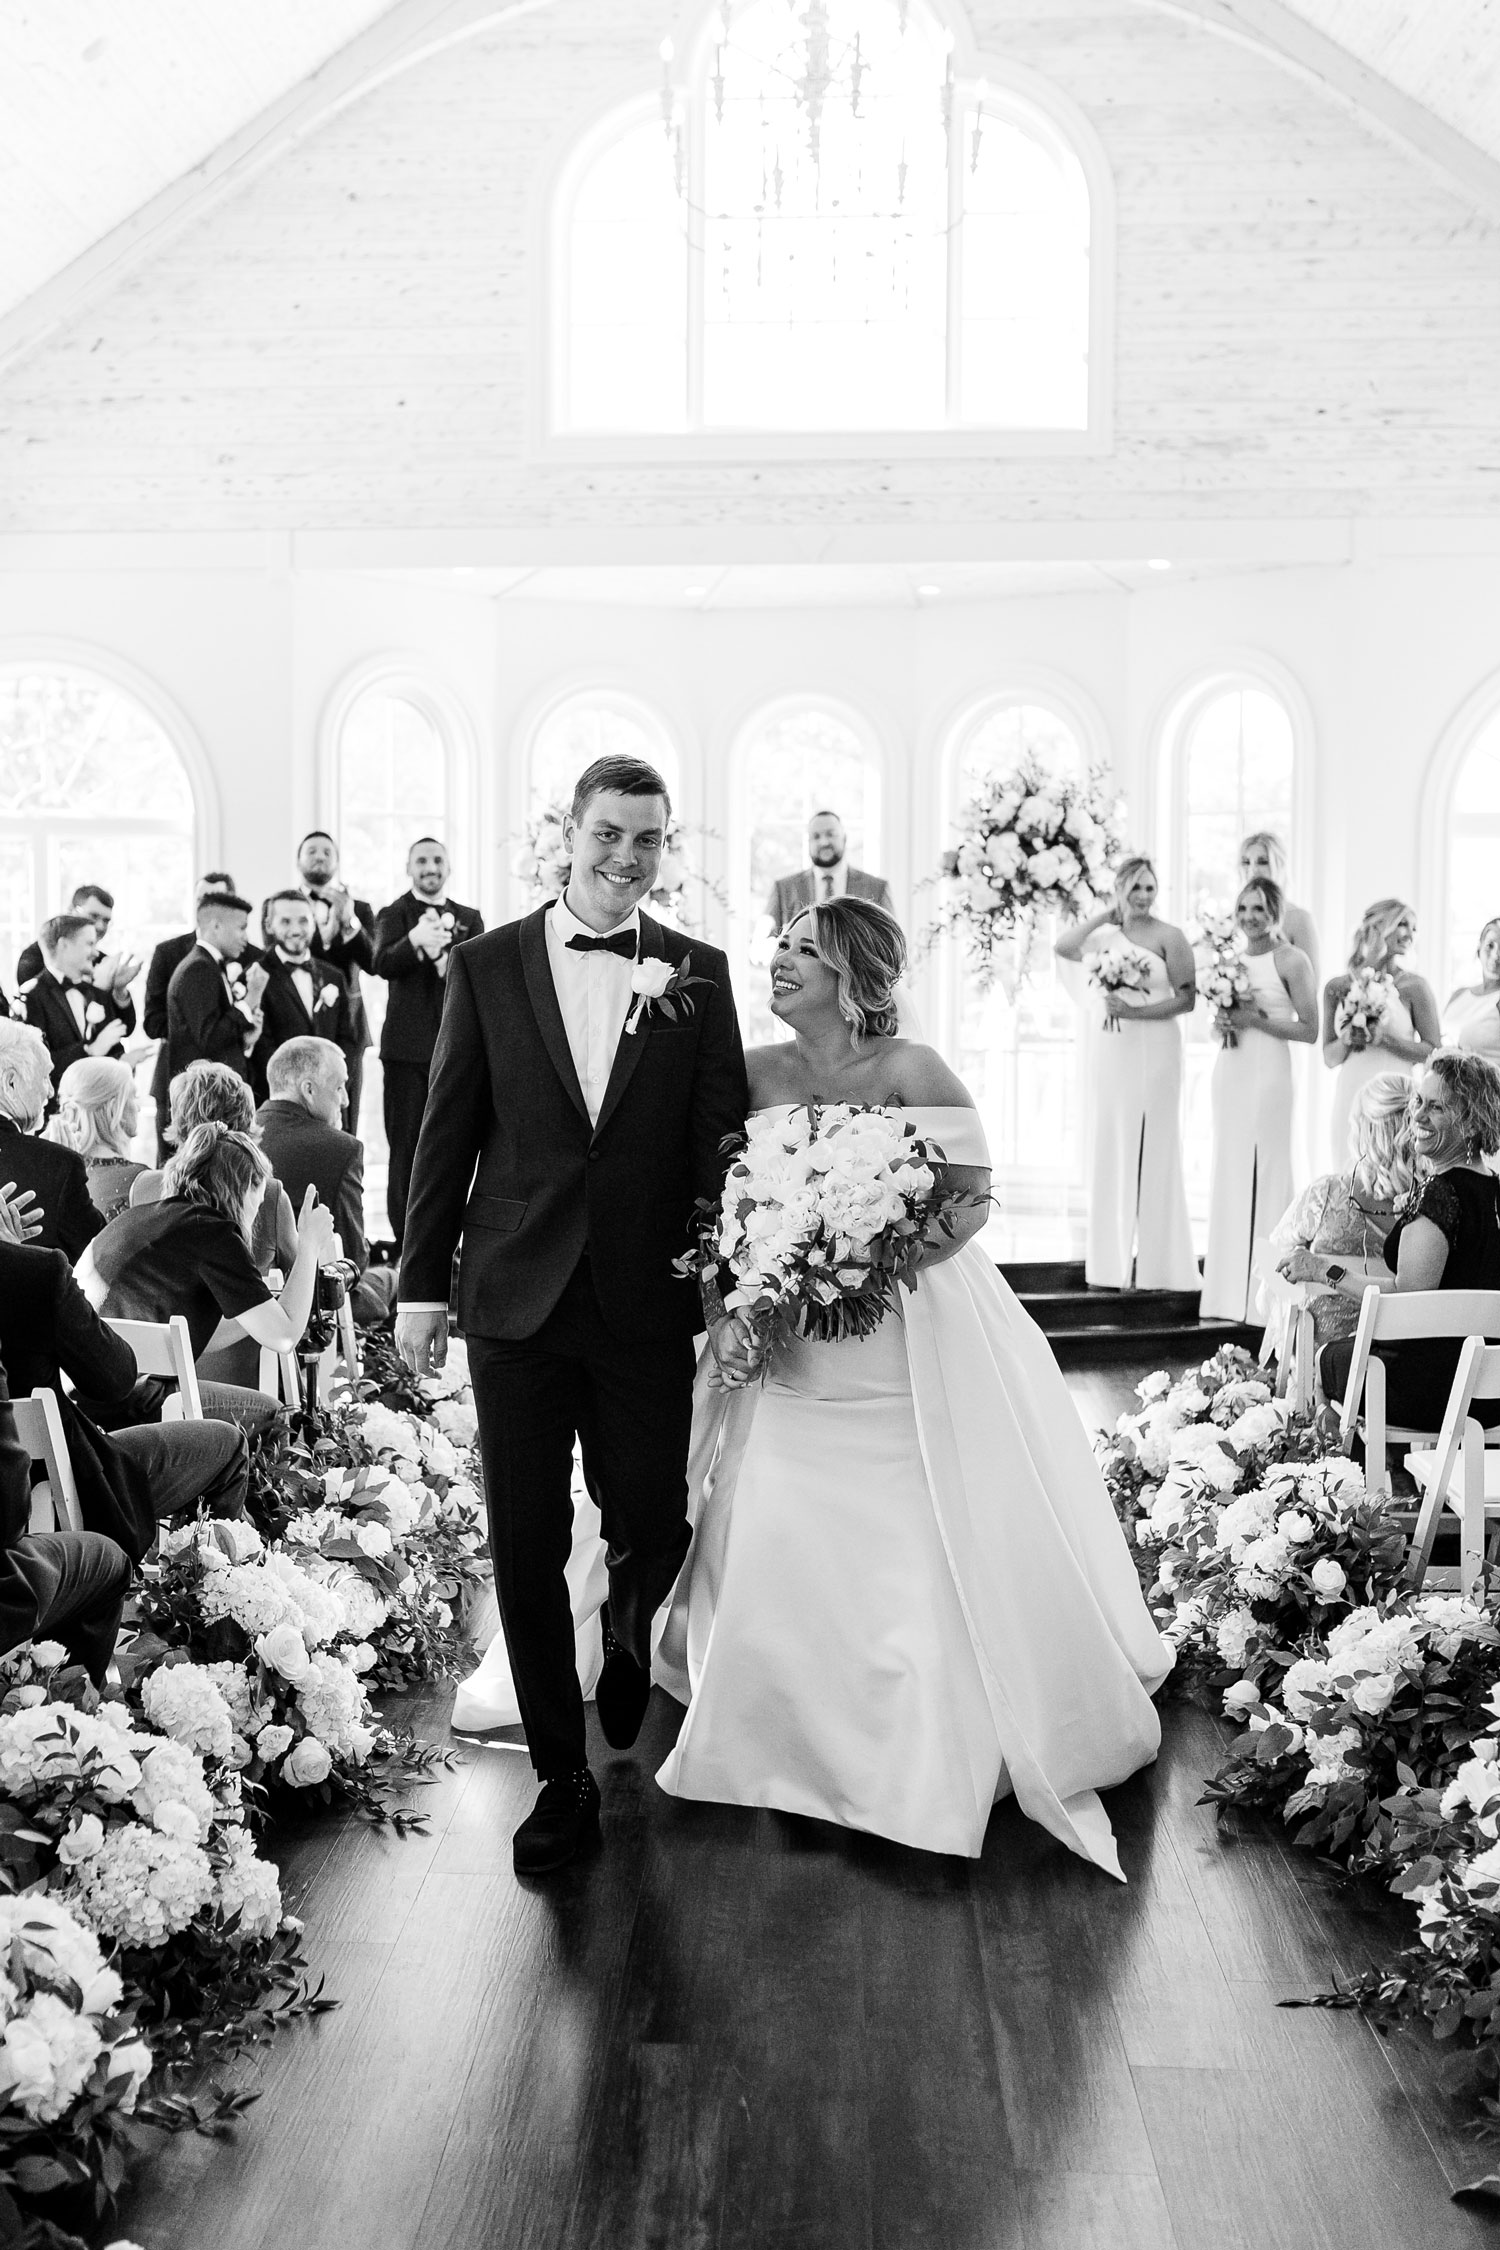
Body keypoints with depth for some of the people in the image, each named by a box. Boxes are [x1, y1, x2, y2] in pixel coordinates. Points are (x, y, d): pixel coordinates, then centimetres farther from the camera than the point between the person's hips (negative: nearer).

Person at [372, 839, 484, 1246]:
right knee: (406, 1148, -1)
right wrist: (415, 940, -36)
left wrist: (442, 956, -21)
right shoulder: (393, 915, 3)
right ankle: (405, 1241, 4)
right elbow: (384, 964, -16)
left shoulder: (469, 918, 13)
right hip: (407, 1048, -3)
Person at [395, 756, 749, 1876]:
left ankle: (627, 1641, 45)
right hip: (515, 1299, 0)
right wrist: (421, 1286, 2)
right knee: (527, 1544, 5)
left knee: (652, 1522, 8)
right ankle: (564, 1777, 21)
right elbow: (448, 1136, 3)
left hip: (647, 1305, 0)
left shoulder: (700, 973, 3)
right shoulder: (488, 965, 2)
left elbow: (721, 1140, 0)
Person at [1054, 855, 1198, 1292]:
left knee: (1149, 1150, -2)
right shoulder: (1104, 936, 10)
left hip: (1153, 1048, -5)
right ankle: (1112, 1262, 13)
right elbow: (1062, 948, -8)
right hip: (1108, 1048, 5)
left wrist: (1134, 1011, -17)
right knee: (1109, 1149, 6)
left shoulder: (1168, 936, -3)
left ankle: (1151, 1265, 4)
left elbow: (1187, 999, -8)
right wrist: (1107, 913, -4)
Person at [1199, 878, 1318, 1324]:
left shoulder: (1290, 960, -6)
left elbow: (1309, 1030, -9)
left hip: (1269, 1070, -6)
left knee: (1265, 1173, -6)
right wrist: (1222, 1021, 2)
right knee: (1228, 1171, 7)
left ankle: (1264, 1294, 0)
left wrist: (1256, 1020, -14)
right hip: (1230, 1069, 6)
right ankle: (1228, 1291, 14)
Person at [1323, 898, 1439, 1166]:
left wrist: (1384, 1039, -13)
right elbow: (1329, 1058, 10)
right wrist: (1347, 1041, -10)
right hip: (1352, 1096, 2)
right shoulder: (1337, 988, 7)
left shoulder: (1414, 986, 0)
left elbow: (1435, 1052, -2)